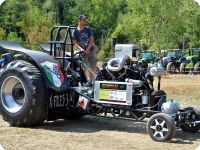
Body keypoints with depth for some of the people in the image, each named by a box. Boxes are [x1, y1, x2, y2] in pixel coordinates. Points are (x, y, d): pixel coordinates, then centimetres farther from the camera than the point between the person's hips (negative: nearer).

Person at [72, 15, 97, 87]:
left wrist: (88, 49, -12)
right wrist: (80, 48, -17)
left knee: (93, 66, 2)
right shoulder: (75, 31, -2)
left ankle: (94, 80, 8)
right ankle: (89, 81, -11)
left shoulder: (88, 29, 1)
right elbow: (75, 42, -2)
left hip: (91, 50, 1)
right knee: (85, 67, -7)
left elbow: (92, 40, -2)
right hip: (83, 51, -1)